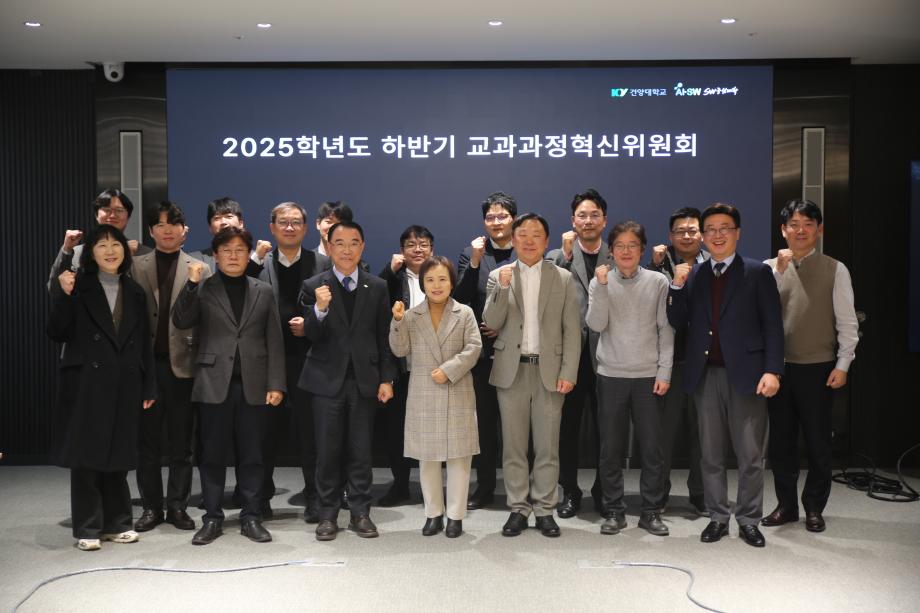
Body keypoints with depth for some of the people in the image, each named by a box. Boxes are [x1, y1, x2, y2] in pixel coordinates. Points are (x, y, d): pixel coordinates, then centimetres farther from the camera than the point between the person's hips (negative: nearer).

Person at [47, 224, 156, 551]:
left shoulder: (134, 292, 11)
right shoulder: (79, 287, 0)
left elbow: (144, 343, 11)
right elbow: (57, 333, -5)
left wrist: (148, 386, 8)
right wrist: (64, 295, -19)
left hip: (124, 385, 3)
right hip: (86, 382, -3)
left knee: (117, 455, 9)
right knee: (86, 455, 0)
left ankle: (116, 523, 20)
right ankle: (87, 528, 9)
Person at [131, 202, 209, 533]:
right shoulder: (136, 266, 7)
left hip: (183, 365, -1)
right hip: (147, 364, 1)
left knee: (181, 443, 7)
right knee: (147, 441, 9)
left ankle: (178, 506, 18)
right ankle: (151, 506, 20)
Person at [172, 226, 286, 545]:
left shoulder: (263, 291, 10)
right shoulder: (203, 289, 7)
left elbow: (274, 341, 6)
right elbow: (181, 321, -8)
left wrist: (276, 384, -1)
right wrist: (192, 284, -17)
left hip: (253, 385, 1)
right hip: (214, 383, -1)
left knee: (252, 455, 5)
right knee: (213, 455, 5)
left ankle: (251, 517, 15)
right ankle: (212, 519, 15)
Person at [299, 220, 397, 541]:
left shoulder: (377, 287, 5)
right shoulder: (314, 286, 0)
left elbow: (384, 338, 6)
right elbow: (311, 336, -7)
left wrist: (387, 379, 0)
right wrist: (320, 309, -26)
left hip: (364, 379, 1)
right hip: (327, 380, -1)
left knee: (361, 451, 7)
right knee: (327, 451, 5)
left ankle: (360, 512, 18)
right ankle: (328, 515, 17)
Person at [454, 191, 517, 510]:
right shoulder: (471, 253, 5)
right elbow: (460, 299, -4)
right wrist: (474, 262, -13)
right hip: (483, 349, 2)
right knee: (484, 420, 10)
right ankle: (484, 486, 21)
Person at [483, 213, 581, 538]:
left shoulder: (563, 278, 5)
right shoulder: (499, 276, 6)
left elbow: (572, 330, 2)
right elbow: (491, 323, -3)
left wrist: (568, 373, -6)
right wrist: (503, 289, -17)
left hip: (549, 370, -1)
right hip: (511, 371, 1)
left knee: (547, 447, 4)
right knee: (513, 446, 6)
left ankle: (545, 509, 15)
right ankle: (518, 508, 17)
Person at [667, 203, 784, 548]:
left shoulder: (758, 273, 2)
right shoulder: (692, 275, 11)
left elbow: (772, 326, -2)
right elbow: (678, 323, 5)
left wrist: (772, 370, -12)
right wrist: (678, 286, -8)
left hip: (745, 374, -3)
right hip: (705, 375, 3)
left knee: (750, 455, 4)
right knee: (711, 454, 10)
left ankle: (749, 520, 17)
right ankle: (718, 517, 22)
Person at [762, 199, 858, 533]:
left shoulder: (835, 270, 0)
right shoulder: (770, 267, 4)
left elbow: (847, 322, 0)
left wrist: (842, 365, -5)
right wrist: (778, 271, -15)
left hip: (818, 368, -2)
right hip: (779, 367, 2)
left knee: (818, 441, 5)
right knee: (780, 440, 10)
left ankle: (814, 508, 21)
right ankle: (786, 504, 23)